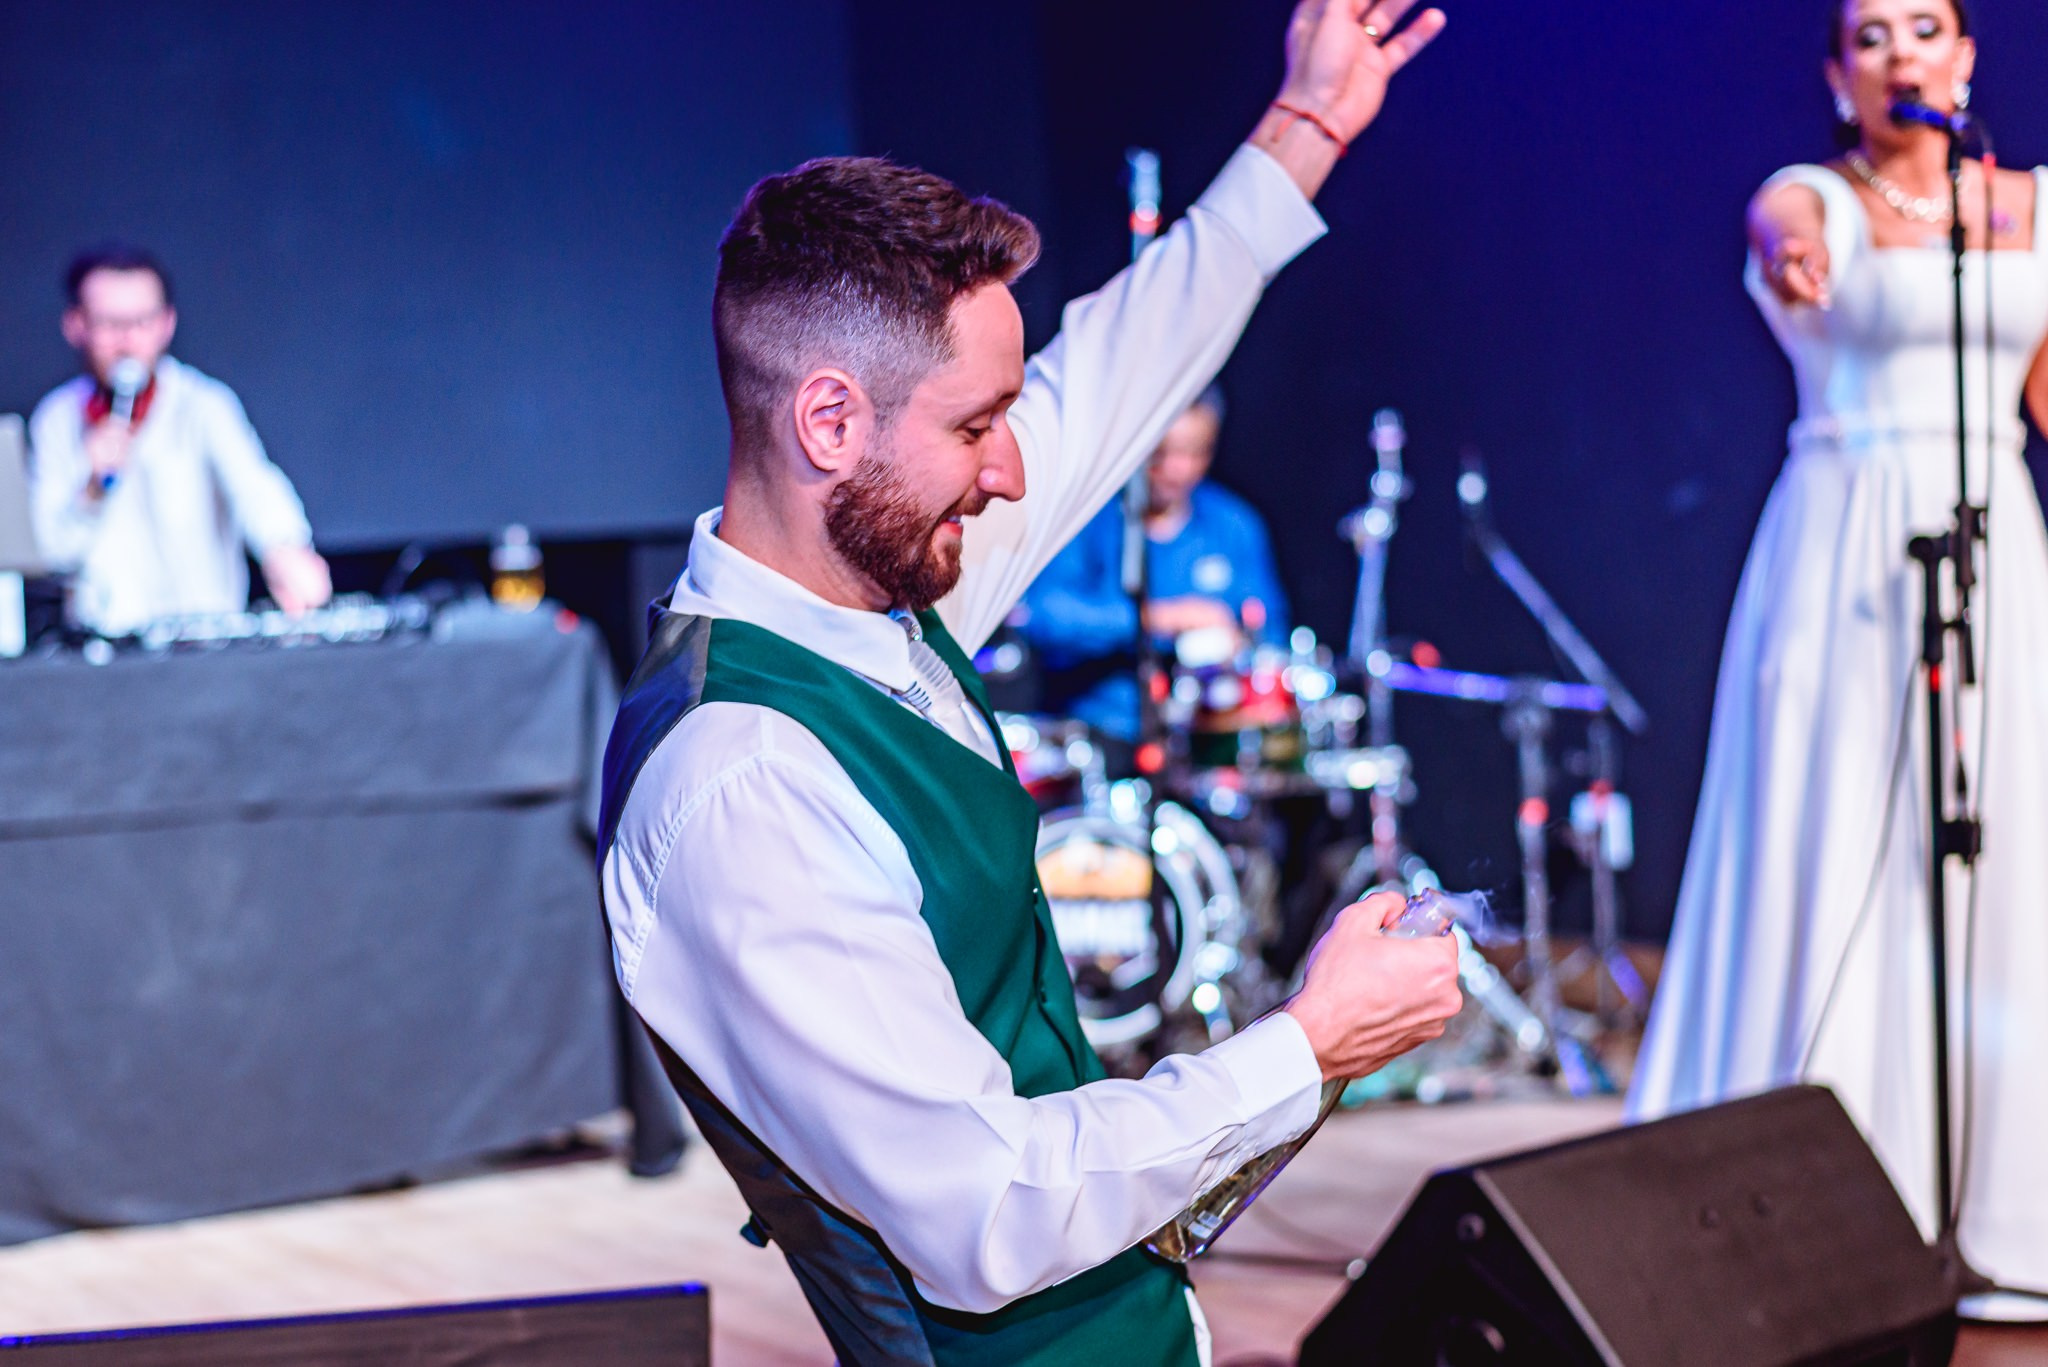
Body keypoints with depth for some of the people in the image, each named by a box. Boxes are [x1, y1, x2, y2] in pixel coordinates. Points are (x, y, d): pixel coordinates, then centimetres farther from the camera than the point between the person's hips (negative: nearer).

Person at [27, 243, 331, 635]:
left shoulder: (202, 407, -4)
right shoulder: (57, 419, 7)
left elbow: (252, 483, -24)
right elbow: (51, 551, 6)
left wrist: (287, 549, -45)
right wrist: (96, 486, -13)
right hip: (93, 648, 3)